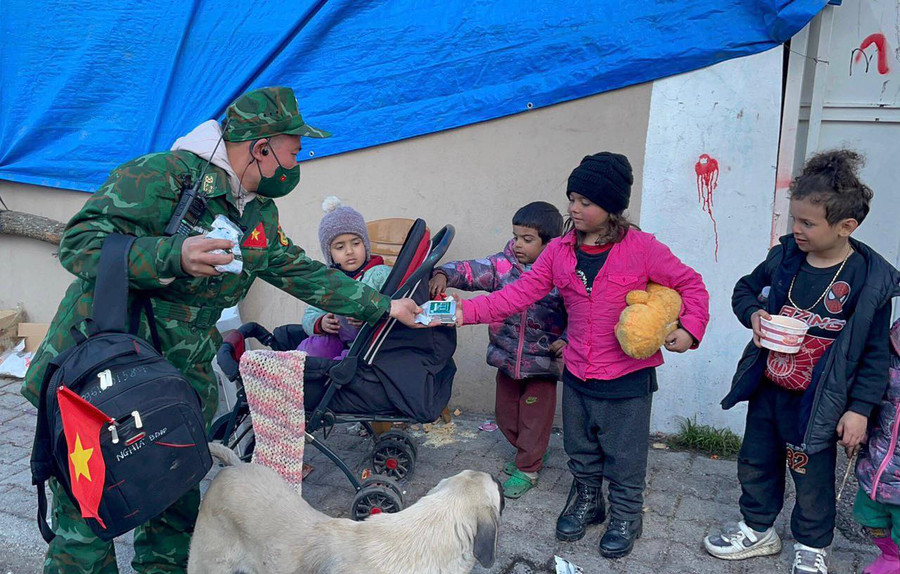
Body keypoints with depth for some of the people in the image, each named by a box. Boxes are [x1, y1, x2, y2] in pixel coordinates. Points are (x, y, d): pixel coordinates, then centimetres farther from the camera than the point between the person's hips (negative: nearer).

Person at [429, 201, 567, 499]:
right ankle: (530, 452, 43)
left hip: (542, 362, -4)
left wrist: (566, 339, -21)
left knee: (535, 416, 8)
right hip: (506, 358, 5)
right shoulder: (502, 264, -5)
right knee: (505, 413, 19)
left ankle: (527, 469, 25)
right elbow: (471, 270, -13)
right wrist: (444, 275, -30)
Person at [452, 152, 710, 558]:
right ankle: (586, 501, 46)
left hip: (627, 377, -4)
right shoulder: (559, 251, -2)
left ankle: (626, 516, 35)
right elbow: (519, 293, -6)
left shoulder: (642, 248, -13)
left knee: (624, 456, 11)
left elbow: (690, 285, -2)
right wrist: (464, 312, -16)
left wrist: (690, 328, -17)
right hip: (577, 374, 4)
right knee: (580, 450, 21)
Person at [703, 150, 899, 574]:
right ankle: (757, 530, 42)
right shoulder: (784, 258, -5)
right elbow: (745, 289, 12)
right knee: (756, 465, 20)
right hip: (767, 391, 5)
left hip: (817, 404, -4)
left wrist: (860, 408, -11)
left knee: (812, 479, 13)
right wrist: (753, 313, -10)